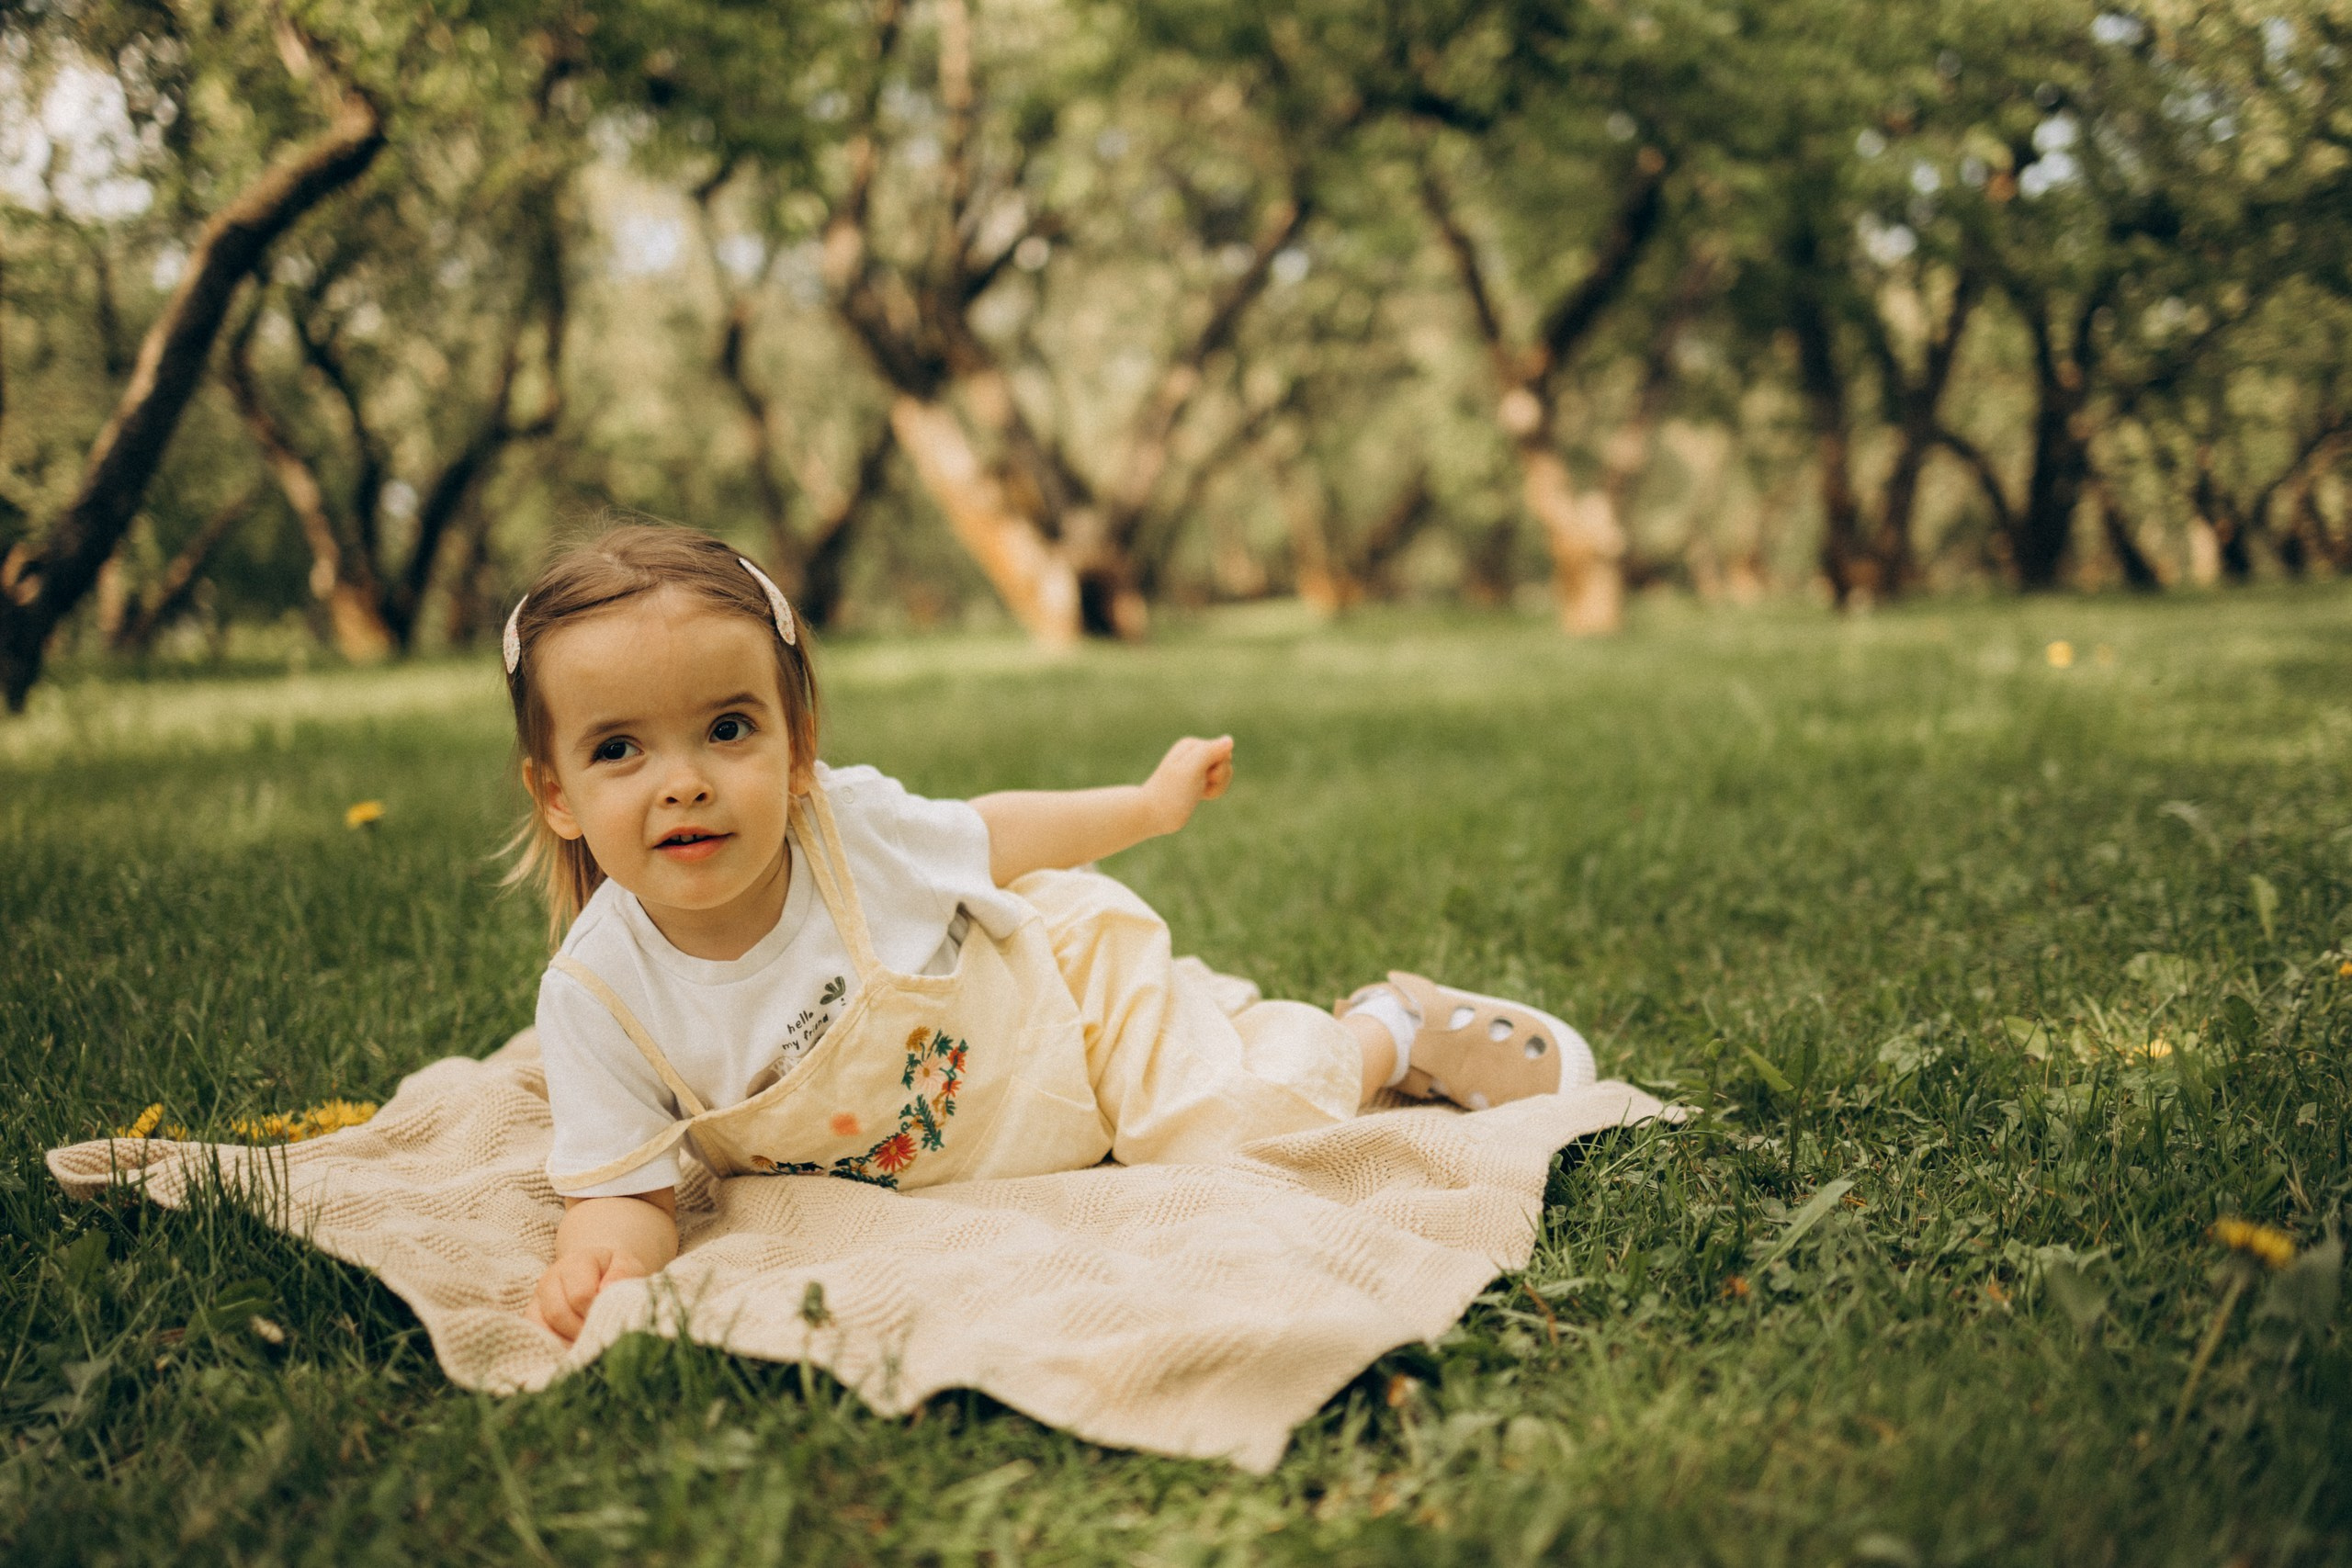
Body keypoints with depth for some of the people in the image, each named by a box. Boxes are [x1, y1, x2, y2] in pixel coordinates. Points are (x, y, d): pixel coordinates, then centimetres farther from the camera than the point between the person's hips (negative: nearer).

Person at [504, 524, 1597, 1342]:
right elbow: (625, 1186, -19)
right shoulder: (598, 997, -27)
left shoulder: (849, 824, -29)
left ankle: (1383, 1032, 16)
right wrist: (604, 1249, -43)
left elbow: (988, 836, -8)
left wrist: (1152, 804, 6)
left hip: (1063, 969, -3)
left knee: (1237, 1137, -17)